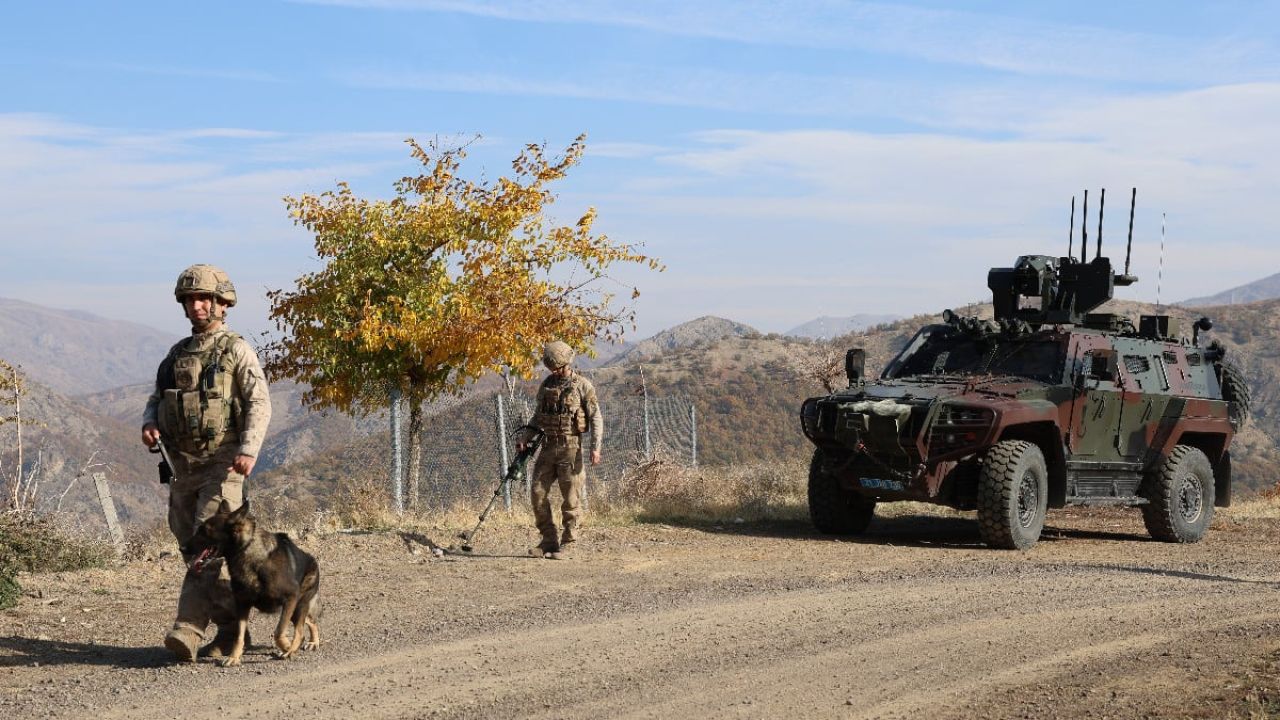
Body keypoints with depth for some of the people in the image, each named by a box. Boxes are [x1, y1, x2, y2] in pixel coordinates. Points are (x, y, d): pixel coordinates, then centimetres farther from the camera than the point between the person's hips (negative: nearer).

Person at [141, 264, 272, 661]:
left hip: (222, 465, -7)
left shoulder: (237, 350, -3)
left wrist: (249, 449, -25)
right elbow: (156, 398, 21)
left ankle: (188, 630, -21)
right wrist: (149, 423, -2)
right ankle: (231, 628, 17)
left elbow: (260, 404, -10)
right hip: (182, 465, 7)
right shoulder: (177, 353, 17)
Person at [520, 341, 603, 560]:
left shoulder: (583, 386, -4)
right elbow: (538, 416, 20)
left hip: (570, 447, -5)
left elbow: (596, 417, -6)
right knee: (538, 493, 0)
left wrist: (595, 447, -16)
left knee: (571, 498, -2)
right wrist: (525, 438, 9)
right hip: (548, 446, 6)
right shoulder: (546, 385, 11)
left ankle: (567, 544, 5)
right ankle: (549, 540, 10)